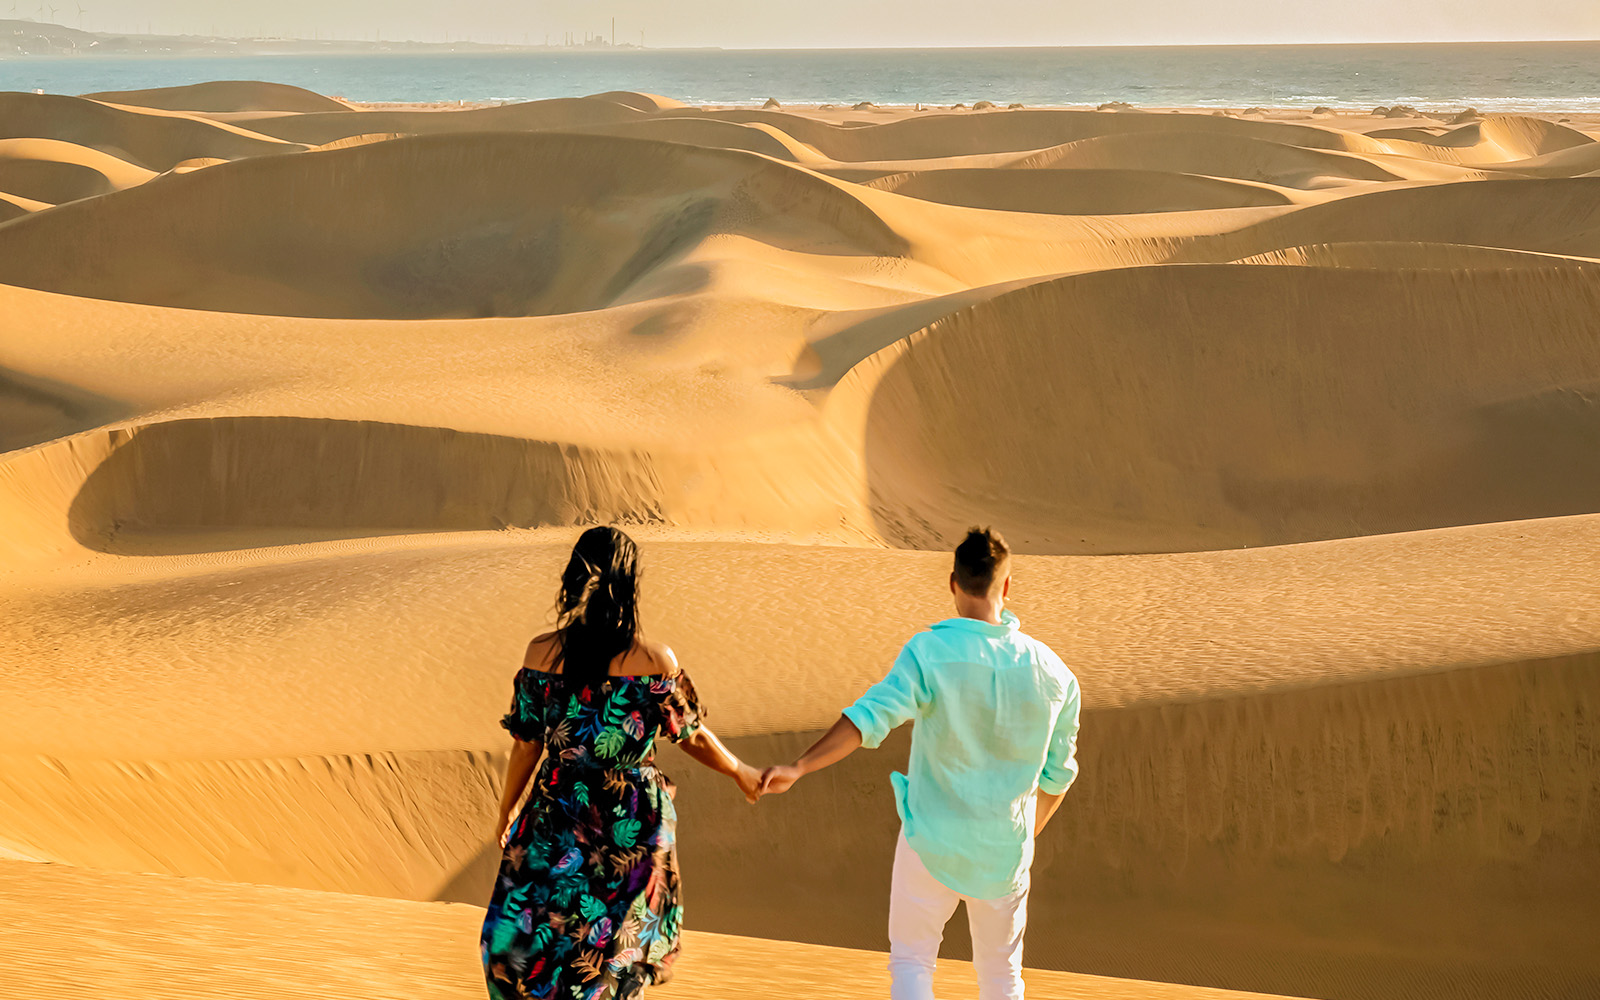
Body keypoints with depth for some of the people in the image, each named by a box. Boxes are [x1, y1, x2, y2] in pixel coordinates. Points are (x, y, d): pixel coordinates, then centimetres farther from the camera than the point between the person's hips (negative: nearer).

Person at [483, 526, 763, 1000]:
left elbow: (526, 744, -4)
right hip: (634, 823, 0)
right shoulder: (656, 660, -14)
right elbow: (691, 734, -3)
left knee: (518, 934, 18)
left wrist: (506, 812, 11)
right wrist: (741, 772, 16)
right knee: (616, 947, 18)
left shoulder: (542, 653, -11)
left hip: (559, 817, 0)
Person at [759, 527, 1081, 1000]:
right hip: (1005, 851, 3)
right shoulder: (1052, 672, -5)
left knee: (910, 960, 13)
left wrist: (798, 768, -34)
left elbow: (870, 716, -30)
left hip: (932, 841, -3)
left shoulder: (930, 652, -17)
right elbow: (1058, 771, 5)